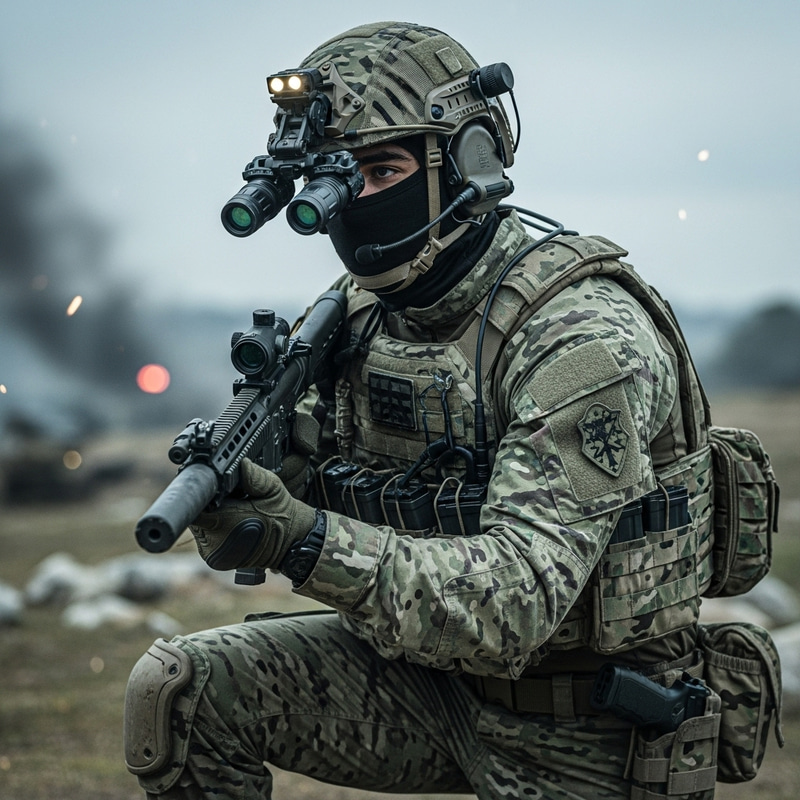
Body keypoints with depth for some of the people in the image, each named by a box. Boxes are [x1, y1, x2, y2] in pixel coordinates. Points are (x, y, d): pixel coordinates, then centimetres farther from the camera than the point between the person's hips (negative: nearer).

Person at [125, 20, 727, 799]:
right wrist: (237, 461, -22)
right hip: (430, 670, 6)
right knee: (177, 690, -10)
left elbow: (517, 600, -32)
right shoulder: (358, 308, -1)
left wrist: (306, 541, -43)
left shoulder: (582, 338, -24)